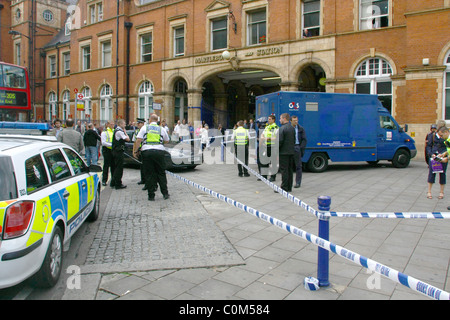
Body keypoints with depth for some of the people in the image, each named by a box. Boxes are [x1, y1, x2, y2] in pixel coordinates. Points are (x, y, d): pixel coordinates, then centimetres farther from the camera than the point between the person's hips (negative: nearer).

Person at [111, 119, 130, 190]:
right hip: (119, 151, -10)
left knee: (117, 167, 17)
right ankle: (118, 184, 0)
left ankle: (114, 182, 26)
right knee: (119, 167, -5)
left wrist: (124, 131, 9)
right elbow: (128, 139, -18)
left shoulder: (116, 130, 15)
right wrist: (125, 132, -7)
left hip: (116, 151, 10)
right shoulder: (119, 131, -16)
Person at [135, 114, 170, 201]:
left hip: (147, 151, -1)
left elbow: (138, 140, 1)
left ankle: (151, 195, 6)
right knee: (161, 173, 10)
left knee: (149, 174, 4)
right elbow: (167, 141, 22)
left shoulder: (144, 128, 8)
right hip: (159, 151, 1)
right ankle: (165, 193, 10)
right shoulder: (162, 129, 12)